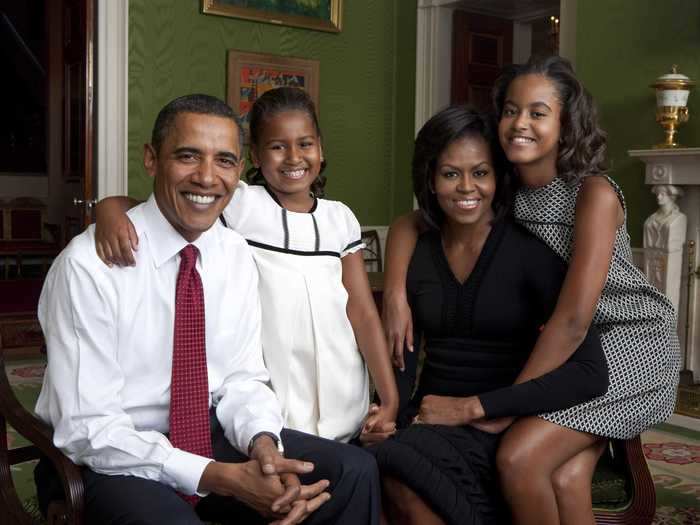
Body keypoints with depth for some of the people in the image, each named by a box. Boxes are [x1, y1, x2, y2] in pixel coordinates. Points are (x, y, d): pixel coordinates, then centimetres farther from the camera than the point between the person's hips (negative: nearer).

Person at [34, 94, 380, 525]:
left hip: (208, 435, 5)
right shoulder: (88, 265, -19)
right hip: (106, 458, -5)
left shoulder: (237, 256, -2)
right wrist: (219, 477, -29)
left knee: (355, 471, -10)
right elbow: (88, 428, -21)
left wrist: (264, 445, -21)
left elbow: (242, 379, 1)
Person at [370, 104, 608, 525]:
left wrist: (473, 407, -15)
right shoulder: (415, 254, 6)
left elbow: (592, 373, -15)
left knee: (405, 479, -31)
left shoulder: (530, 252, -7)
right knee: (391, 479, -30)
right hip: (431, 424, 3)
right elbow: (402, 355, 9)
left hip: (503, 431, -3)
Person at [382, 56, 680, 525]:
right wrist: (396, 296, -14)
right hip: (563, 347, 5)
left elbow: (574, 317, -29)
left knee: (519, 459, -21)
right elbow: (408, 224, 4)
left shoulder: (594, 192, -23)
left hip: (632, 337, -5)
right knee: (563, 478, -18)